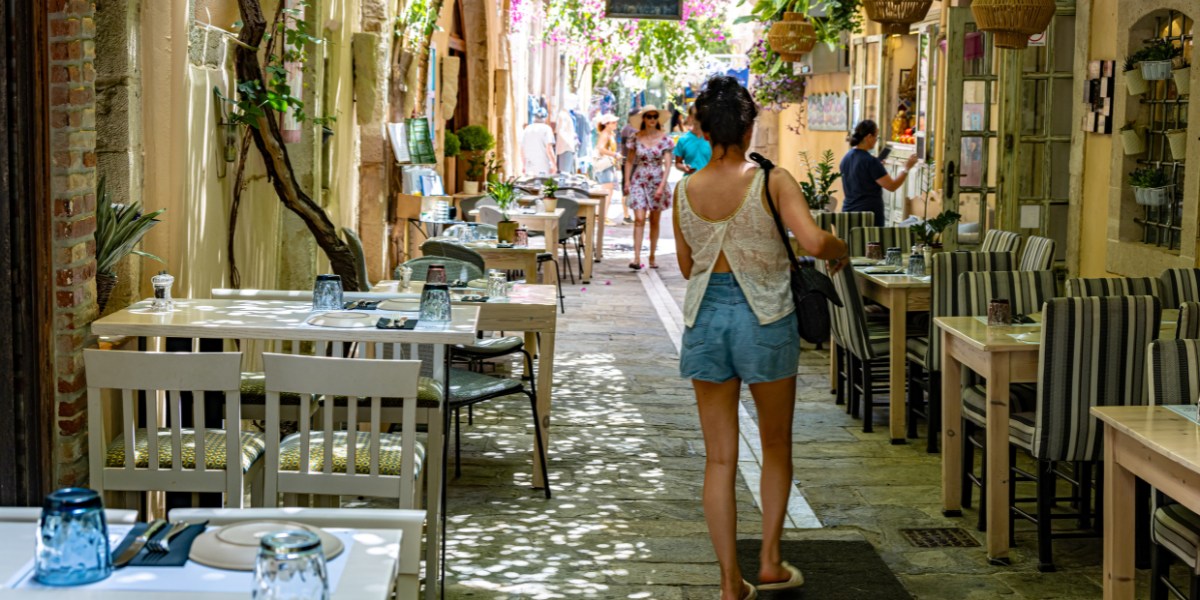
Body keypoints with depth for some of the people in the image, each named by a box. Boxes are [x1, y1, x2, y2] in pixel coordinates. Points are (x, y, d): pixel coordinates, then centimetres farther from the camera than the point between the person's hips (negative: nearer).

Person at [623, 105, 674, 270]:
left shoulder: (665, 139, -2)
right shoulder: (636, 138, 1)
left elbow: (667, 164, -5)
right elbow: (629, 161, 8)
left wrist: (661, 186, -14)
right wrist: (627, 183, 2)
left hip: (657, 182, 0)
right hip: (639, 182, 0)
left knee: (655, 221, 7)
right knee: (639, 219, -12)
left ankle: (652, 257, 18)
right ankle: (637, 258, -15)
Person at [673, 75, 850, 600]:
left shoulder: (685, 190, 0)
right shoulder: (771, 181, -11)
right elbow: (813, 241, -23)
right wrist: (841, 251, -2)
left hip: (706, 316, 3)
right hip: (765, 319, -2)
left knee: (719, 457, 7)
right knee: (776, 445, 18)